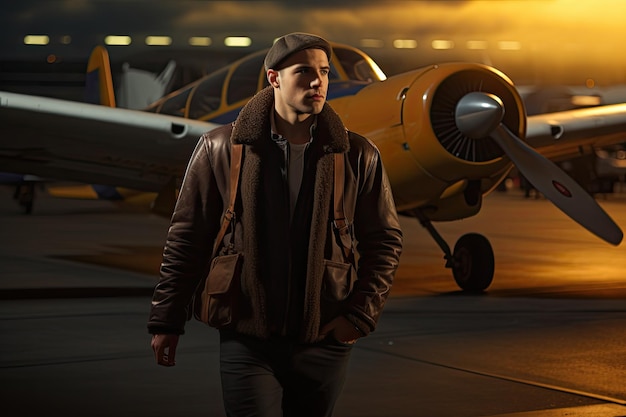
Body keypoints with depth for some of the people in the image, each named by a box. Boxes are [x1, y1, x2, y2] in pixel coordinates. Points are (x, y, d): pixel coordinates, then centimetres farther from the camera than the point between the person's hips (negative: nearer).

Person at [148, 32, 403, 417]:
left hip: (324, 340, 2)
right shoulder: (220, 149, 0)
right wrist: (167, 321, 4)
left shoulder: (358, 156, 2)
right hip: (248, 338, -1)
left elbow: (385, 241, 7)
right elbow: (188, 238, 4)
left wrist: (360, 314, -3)